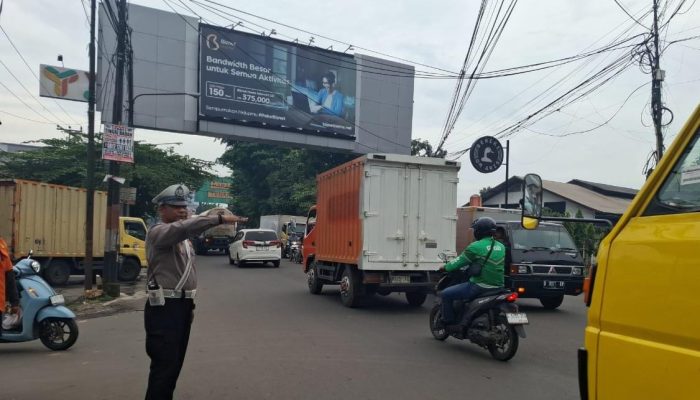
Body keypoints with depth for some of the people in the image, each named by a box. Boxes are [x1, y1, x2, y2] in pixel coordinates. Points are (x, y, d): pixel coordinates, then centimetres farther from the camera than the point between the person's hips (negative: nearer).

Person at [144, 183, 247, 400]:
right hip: (164, 307, -9)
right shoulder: (157, 232, -11)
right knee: (164, 365, -9)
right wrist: (219, 219, -41)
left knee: (175, 363, 15)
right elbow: (184, 226, -34)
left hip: (183, 305, 9)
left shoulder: (183, 238, 18)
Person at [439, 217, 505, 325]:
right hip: (497, 287, 8)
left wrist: (445, 267, 13)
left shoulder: (476, 247, -13)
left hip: (480, 287, -8)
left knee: (446, 294, 2)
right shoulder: (501, 247, 9)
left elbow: (460, 261, -5)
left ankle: (448, 322, 4)